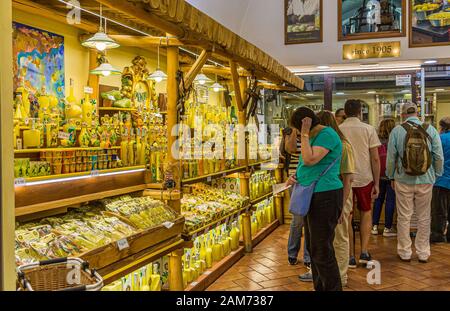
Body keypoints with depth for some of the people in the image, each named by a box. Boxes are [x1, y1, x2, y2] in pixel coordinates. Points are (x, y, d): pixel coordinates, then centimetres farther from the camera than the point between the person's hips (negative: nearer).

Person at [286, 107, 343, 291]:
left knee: (322, 251, -5)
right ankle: (319, 287, 29)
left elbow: (310, 160, -24)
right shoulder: (314, 137, 17)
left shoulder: (327, 134, -14)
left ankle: (332, 288, 8)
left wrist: (305, 134, -16)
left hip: (325, 197, -11)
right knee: (312, 248, 17)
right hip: (313, 196, 11)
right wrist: (295, 177, 6)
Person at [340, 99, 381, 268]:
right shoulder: (368, 129, -5)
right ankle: (364, 252, 14)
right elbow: (375, 159, -6)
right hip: (364, 178, -1)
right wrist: (377, 183, 1)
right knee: (366, 212, 18)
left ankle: (351, 257, 15)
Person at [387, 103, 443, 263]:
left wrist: (391, 177, 9)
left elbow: (391, 157, -3)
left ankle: (404, 252, 19)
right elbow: (439, 156, -2)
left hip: (403, 180, -1)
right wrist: (436, 175, 12)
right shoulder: (431, 130, -4)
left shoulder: (396, 131, -7)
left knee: (404, 217, 10)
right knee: (424, 218, 12)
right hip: (426, 181, 1)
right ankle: (423, 253, 21)